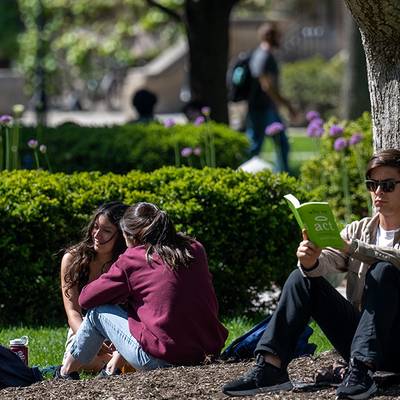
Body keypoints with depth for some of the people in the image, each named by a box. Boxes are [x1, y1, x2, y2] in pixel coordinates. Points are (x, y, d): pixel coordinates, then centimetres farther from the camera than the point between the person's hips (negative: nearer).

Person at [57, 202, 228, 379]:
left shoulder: (132, 260, -5)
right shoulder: (195, 249, 8)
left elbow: (85, 298, 4)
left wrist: (123, 295, 24)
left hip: (163, 360, -5)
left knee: (97, 312, 16)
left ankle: (66, 372, 33)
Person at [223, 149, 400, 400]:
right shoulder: (358, 229, 15)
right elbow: (328, 259, -5)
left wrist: (351, 247, -33)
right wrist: (310, 261, -28)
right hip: (358, 338, 4)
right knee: (301, 278, -12)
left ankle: (361, 371, -42)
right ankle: (270, 367, -28)